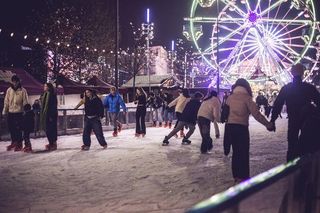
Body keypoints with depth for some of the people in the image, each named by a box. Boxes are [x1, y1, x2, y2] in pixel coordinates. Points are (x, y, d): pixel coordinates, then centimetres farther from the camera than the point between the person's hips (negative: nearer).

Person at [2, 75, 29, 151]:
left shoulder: (23, 90, -5)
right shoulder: (9, 90, 6)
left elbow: (25, 102, -5)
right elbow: (6, 101, 9)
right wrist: (4, 111, 6)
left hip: (19, 112, -4)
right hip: (10, 112, 4)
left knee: (18, 129, -2)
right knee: (11, 128, 11)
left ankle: (19, 144, 7)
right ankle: (14, 142, 26)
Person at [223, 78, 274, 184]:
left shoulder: (230, 97, 8)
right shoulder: (246, 97, -4)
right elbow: (256, 114, -7)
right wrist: (268, 124, -2)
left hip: (229, 126, 5)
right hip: (241, 127, -5)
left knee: (235, 152, 15)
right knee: (243, 152, 4)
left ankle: (236, 176, 21)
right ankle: (244, 177, 6)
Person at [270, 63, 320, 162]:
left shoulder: (286, 88, -3)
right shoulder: (309, 87, -7)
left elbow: (277, 105, -5)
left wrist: (272, 121, -3)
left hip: (293, 121, 1)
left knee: (292, 145, 8)